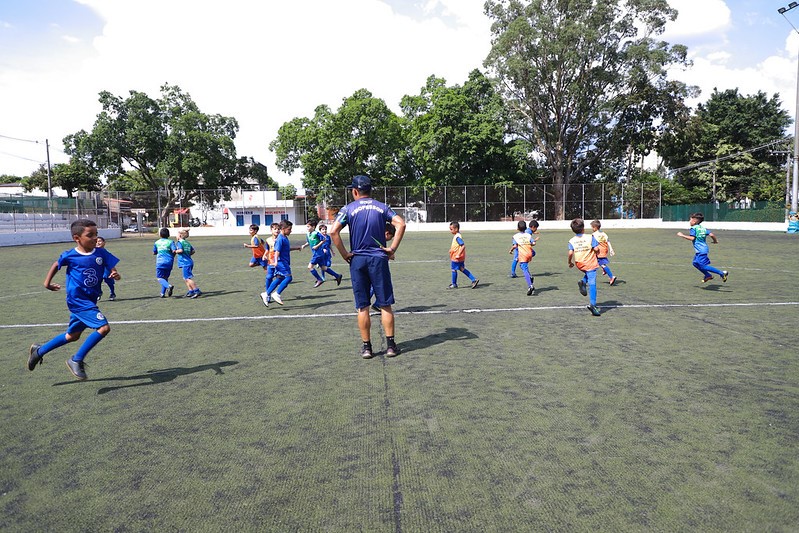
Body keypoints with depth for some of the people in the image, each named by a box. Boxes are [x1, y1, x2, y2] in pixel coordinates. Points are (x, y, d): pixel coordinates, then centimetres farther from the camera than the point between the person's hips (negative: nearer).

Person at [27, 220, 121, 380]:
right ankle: (76, 360, -5)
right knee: (103, 327, -20)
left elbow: (113, 270, -5)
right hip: (77, 300, -6)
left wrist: (115, 275, -27)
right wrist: (47, 282, 14)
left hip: (90, 301, 6)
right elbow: (57, 264, 11)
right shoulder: (70, 256, -10)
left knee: (72, 336, 22)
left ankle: (39, 350, 44)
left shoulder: (102, 253, -3)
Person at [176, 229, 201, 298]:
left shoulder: (180, 242, -8)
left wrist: (175, 251, -6)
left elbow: (180, 250, -23)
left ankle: (197, 291, -14)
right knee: (186, 278, 15)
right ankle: (191, 291, 14)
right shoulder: (187, 243, 15)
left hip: (186, 263, -9)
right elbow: (193, 251, 15)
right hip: (189, 262, 9)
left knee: (188, 278, -9)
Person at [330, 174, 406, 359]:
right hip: (379, 259, 1)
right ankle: (390, 345, 8)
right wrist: (392, 249, -4)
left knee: (362, 307, 6)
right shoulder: (381, 207, 7)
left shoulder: (349, 208, 1)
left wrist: (345, 254, -4)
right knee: (385, 305, 6)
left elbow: (333, 231, -12)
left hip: (357, 260, -1)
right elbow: (401, 224, -6)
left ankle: (366, 347, 10)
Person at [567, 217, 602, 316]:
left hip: (579, 264, 4)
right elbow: (596, 249, -13)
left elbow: (570, 253, -12)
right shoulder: (590, 237, -9)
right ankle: (592, 305, -14)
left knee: (587, 274, 34)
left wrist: (569, 262, 4)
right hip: (590, 264, -4)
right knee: (592, 284, -5)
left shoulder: (571, 241, -3)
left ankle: (583, 282, 2)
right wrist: (597, 249, 11)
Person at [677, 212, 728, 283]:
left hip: (700, 250, -9)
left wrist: (682, 235, -9)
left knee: (703, 266, -10)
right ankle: (708, 275, 24)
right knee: (695, 263, 21)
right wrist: (715, 240, 25)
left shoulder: (693, 228, -8)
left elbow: (692, 238, -17)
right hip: (704, 248, 9)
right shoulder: (703, 228, 14)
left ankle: (722, 273, -12)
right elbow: (711, 234, 8)